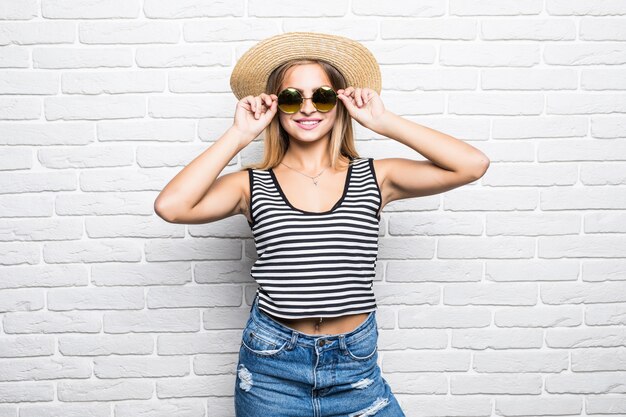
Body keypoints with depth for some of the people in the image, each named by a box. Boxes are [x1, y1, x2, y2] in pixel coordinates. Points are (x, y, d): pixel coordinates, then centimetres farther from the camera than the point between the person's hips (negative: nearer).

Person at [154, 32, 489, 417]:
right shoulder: (252, 185, -2)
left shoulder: (373, 178, -1)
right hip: (272, 367, 0)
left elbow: (473, 165, -8)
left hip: (356, 369, 1)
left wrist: (385, 122, -8)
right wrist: (239, 136, -11)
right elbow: (170, 206, -18)